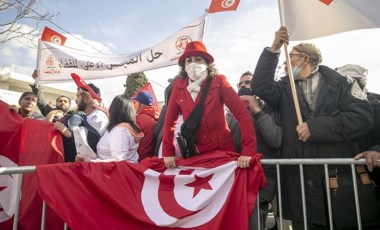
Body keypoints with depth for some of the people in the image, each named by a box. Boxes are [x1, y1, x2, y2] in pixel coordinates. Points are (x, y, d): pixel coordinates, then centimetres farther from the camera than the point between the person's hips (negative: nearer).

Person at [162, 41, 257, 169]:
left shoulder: (218, 82, -10)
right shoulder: (179, 86, -3)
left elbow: (243, 114, -16)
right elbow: (169, 121, 2)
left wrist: (248, 151, -23)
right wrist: (167, 153, -4)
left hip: (222, 150, -2)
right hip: (193, 152, 2)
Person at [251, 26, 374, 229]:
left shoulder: (341, 84, 3)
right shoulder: (285, 89, 10)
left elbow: (363, 117, -9)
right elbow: (259, 87, -7)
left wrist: (314, 127, -14)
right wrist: (273, 50, -8)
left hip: (341, 177, -1)